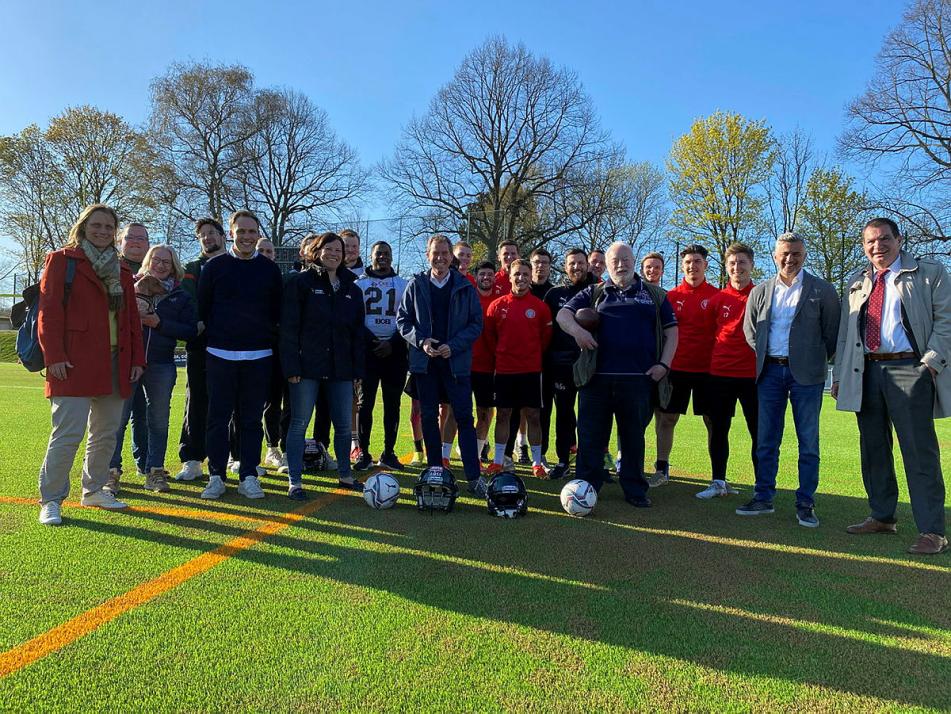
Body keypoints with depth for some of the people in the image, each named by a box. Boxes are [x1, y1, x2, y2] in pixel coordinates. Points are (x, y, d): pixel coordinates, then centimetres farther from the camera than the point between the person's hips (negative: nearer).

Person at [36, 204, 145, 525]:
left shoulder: (121, 270, 19)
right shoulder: (62, 260, 3)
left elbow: (131, 318, 18)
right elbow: (49, 311, -5)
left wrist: (137, 359, 11)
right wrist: (54, 356, -13)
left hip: (116, 364, 6)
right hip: (74, 364, -6)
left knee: (107, 433, 11)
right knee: (68, 433, -8)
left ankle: (94, 489, 26)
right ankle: (51, 500, 6)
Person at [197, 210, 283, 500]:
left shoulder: (270, 269, 7)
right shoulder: (214, 267, 5)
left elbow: (278, 312, 10)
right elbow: (202, 308, 7)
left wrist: (268, 336, 3)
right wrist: (214, 335, 3)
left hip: (258, 356, 1)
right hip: (221, 355, 0)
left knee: (251, 419, 5)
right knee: (218, 417, 2)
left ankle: (249, 476, 13)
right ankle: (216, 476, 12)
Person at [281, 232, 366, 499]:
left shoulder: (352, 289, 13)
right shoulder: (301, 282, -1)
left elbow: (358, 332, 14)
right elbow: (288, 327, -7)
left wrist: (357, 368, 8)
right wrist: (292, 366, -13)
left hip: (341, 368, 4)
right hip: (307, 366, -4)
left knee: (344, 424, 9)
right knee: (299, 423, 2)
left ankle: (345, 474, 25)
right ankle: (294, 481, 11)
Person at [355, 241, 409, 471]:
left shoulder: (403, 285, 10)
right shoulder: (360, 284, 9)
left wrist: (392, 343, -8)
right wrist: (371, 341, -9)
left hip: (395, 350, 1)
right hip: (368, 348, -1)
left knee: (392, 403, 4)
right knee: (365, 401, -3)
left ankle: (389, 453, 12)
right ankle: (363, 453, 5)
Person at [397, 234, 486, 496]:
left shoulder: (465, 287, 3)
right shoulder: (416, 285, 6)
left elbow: (476, 324, 2)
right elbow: (402, 320, 7)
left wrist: (453, 346, -11)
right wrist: (421, 341, -10)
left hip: (457, 360, -2)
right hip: (424, 360, 2)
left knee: (464, 417, -4)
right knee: (429, 417, 8)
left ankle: (473, 477, -1)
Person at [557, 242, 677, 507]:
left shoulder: (654, 295, 14)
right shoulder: (593, 294, 13)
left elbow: (671, 331, 12)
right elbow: (563, 314, 5)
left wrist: (664, 364, 0)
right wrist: (576, 328, -17)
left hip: (639, 378, 0)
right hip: (597, 377, 0)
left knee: (634, 436, 9)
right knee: (590, 435, 3)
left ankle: (635, 489, 21)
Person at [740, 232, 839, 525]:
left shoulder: (822, 290, 2)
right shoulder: (759, 292, 9)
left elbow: (832, 332, 3)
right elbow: (749, 331, 15)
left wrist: (816, 361, 3)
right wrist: (763, 358, 7)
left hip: (806, 374, -2)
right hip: (770, 371, 3)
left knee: (808, 442, 3)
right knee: (766, 439, 7)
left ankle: (805, 503, 12)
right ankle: (764, 498, 17)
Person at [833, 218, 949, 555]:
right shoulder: (855, 283, 19)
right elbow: (844, 333, 18)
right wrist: (839, 374, 11)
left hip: (909, 369, -5)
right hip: (865, 372, 5)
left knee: (919, 449, -6)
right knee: (873, 448, 11)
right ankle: (882, 516, 24)